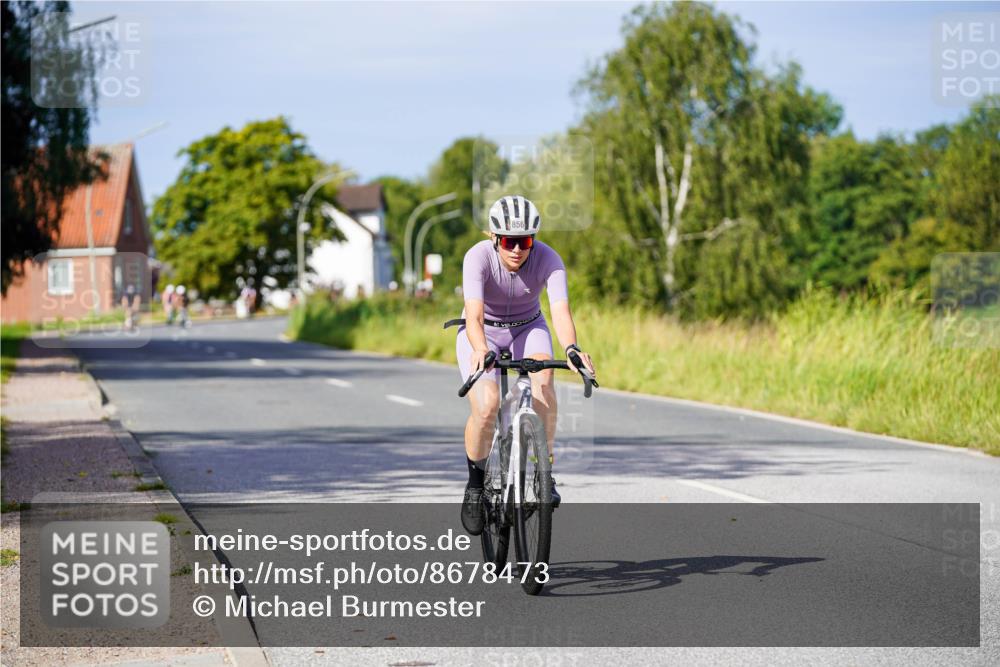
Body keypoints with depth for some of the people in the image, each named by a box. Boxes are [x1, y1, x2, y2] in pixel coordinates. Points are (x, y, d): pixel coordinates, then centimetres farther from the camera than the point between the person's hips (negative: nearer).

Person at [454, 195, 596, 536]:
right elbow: (474, 314, -41)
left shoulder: (548, 259, -24)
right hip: (483, 333, -1)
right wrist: (480, 350, -61)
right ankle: (476, 482, 1)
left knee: (543, 381, -30)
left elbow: (561, 310, -37)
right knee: (485, 407, -25)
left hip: (527, 328, 2)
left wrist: (571, 348, -58)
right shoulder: (478, 257, -29)